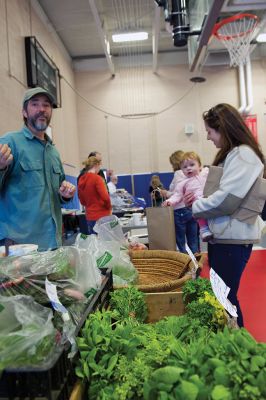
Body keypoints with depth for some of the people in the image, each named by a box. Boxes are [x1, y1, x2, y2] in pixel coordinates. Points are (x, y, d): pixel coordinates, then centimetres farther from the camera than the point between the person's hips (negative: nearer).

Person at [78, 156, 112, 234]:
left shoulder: (81, 179, 6)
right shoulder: (97, 178, -13)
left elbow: (82, 200, 14)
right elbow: (105, 197, -18)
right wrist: (109, 208, -2)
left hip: (89, 216, 7)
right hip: (101, 215, -6)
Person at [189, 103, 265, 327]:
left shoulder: (243, 155, -16)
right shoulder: (231, 154, 14)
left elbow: (226, 199, -23)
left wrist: (196, 208, -8)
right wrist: (200, 199, 5)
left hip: (233, 238, -9)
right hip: (222, 234, 9)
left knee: (225, 297, 1)